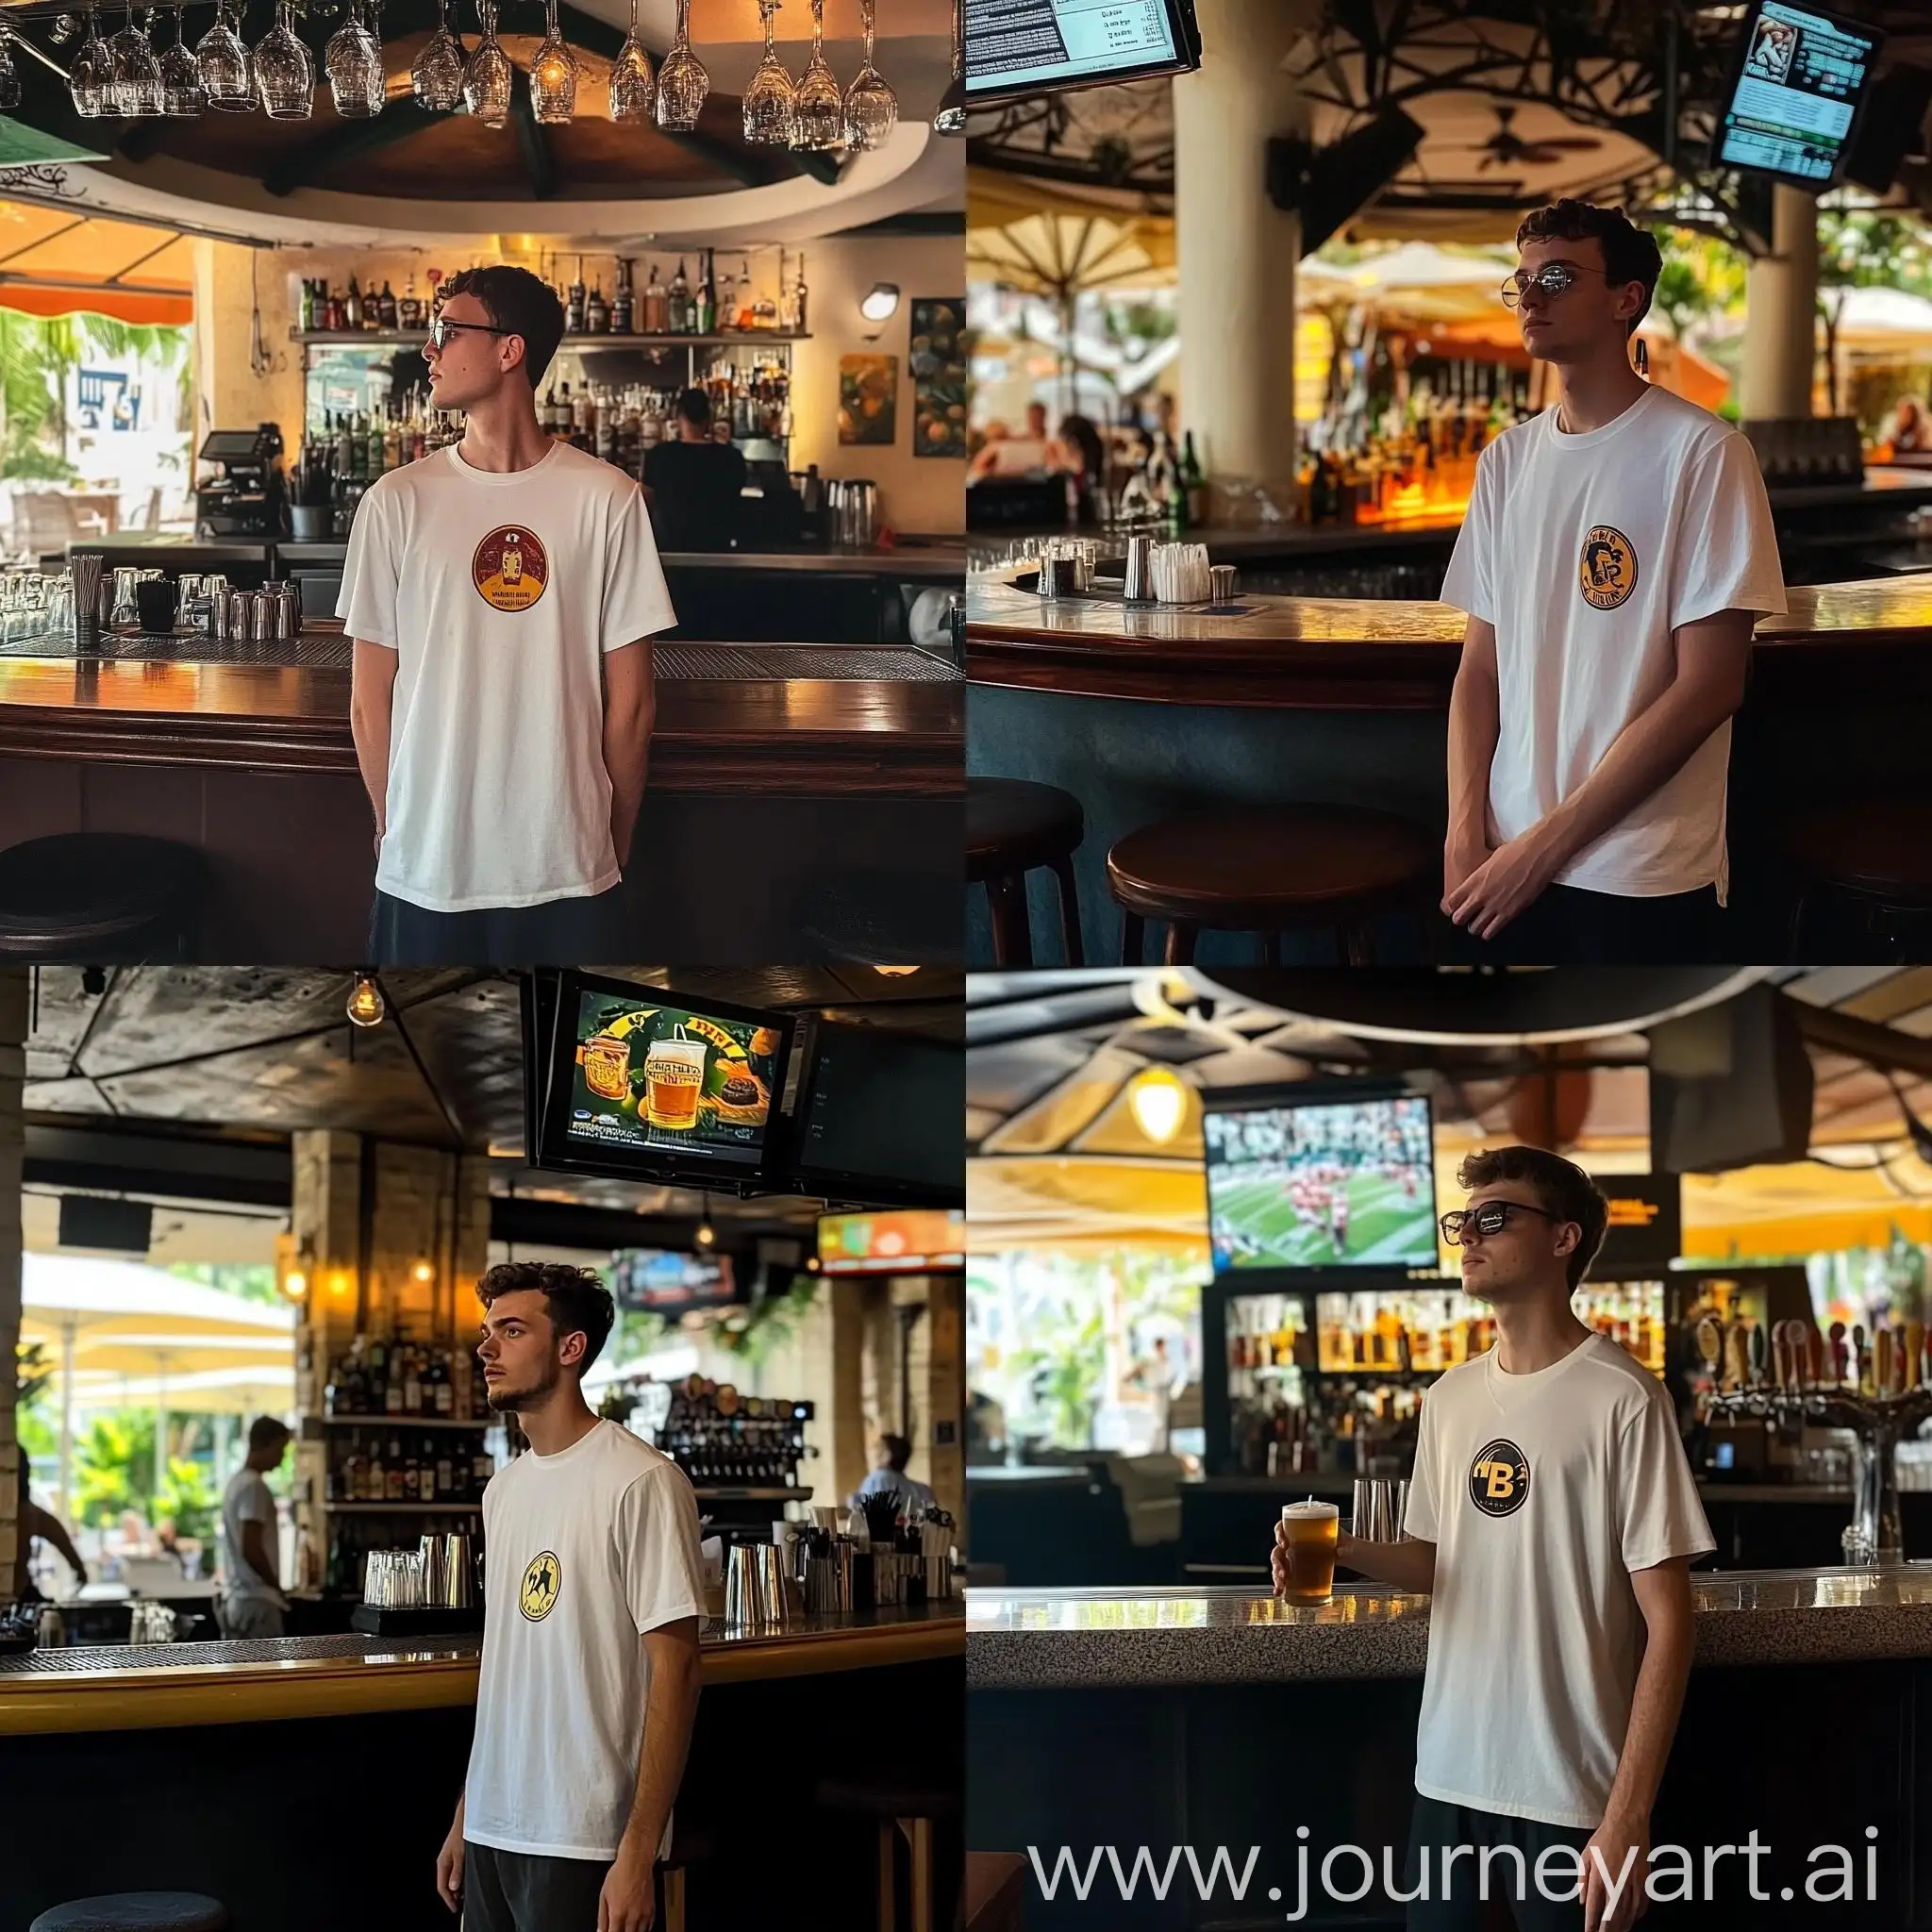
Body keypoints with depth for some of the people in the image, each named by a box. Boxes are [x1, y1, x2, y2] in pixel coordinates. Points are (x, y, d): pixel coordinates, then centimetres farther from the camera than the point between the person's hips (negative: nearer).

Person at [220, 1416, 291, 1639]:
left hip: (235, 1598, 10)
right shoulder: (253, 1486, -14)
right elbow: (250, 1549, -20)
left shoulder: (237, 1482, 16)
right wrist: (277, 1588, -7)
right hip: (256, 1600, -10)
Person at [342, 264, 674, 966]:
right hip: (425, 874, 1)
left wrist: (614, 848, 5)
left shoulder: (606, 500, -3)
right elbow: (370, 701, 5)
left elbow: (629, 703, 2)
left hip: (568, 874, -1)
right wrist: (396, 832, 7)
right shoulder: (398, 501, -1)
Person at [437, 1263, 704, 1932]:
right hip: (494, 1827, 7)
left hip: (585, 1842, -7)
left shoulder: (642, 1482, -12)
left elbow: (674, 1670, -14)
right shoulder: (503, 1488, 13)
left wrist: (638, 1855, -18)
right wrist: (465, 1817, 14)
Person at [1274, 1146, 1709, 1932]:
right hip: (1448, 1775, 6)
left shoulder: (1622, 1398, -12)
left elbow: (1667, 1621, -12)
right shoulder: (1450, 1397, 9)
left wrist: (1629, 1813, -16)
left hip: (1570, 1790, -6)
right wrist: (1349, 1551, -1)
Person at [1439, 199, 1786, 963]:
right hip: (1509, 870, 5)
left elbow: (1708, 686, -12)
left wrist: (1546, 842, -12)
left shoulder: (1702, 454, -8)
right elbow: (1480, 668, 10)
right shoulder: (1507, 459, 8)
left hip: (1646, 881, -5)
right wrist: (1465, 834, -5)